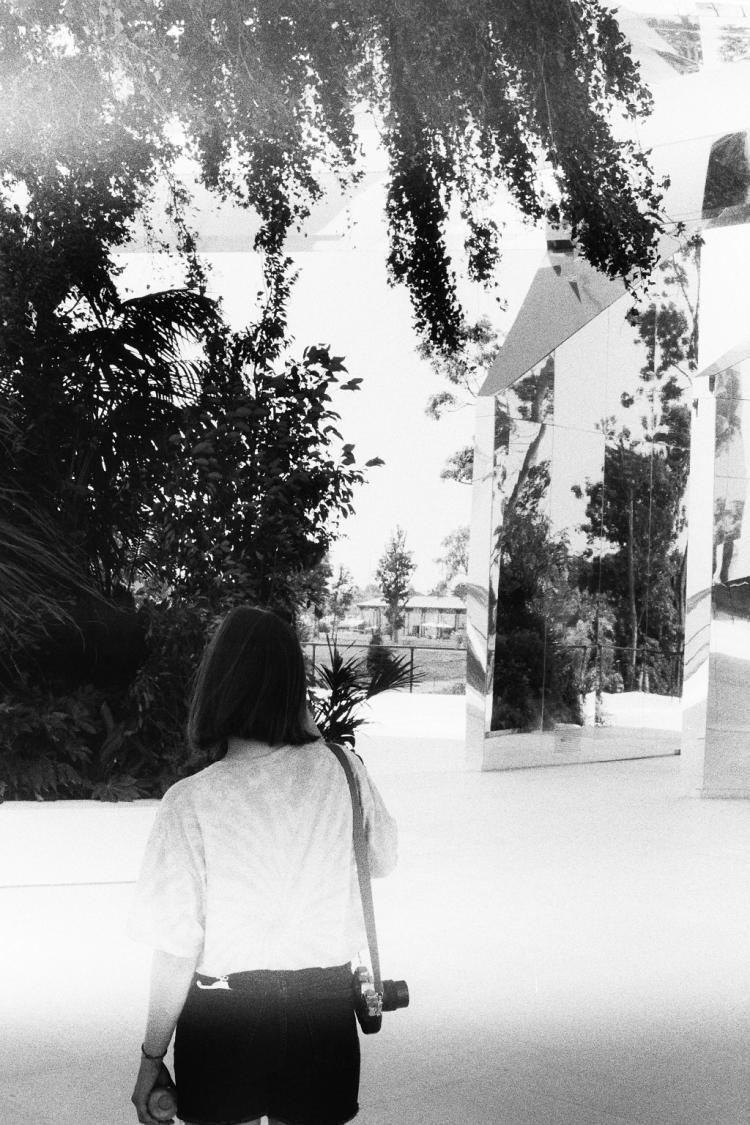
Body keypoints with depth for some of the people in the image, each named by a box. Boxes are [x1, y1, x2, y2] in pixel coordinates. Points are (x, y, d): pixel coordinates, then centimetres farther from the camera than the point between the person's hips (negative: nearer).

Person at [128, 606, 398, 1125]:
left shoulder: (190, 801, -17)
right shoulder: (342, 771, -8)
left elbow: (178, 949, -15)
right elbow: (383, 859, 11)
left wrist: (152, 1056, -1)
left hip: (222, 1009, -2)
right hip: (323, 1002, 2)